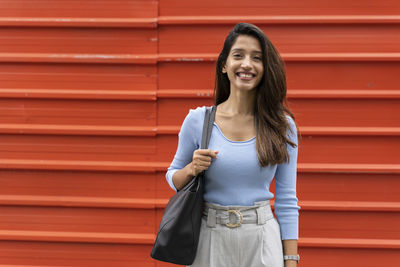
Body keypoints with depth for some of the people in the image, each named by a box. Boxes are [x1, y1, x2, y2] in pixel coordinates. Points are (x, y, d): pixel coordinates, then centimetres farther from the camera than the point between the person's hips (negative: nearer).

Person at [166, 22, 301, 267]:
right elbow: (173, 180, 10)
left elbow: (287, 201, 1)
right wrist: (192, 169, -12)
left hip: (263, 241, 0)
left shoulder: (282, 126, -2)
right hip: (210, 242, 0)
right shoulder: (197, 120, -3)